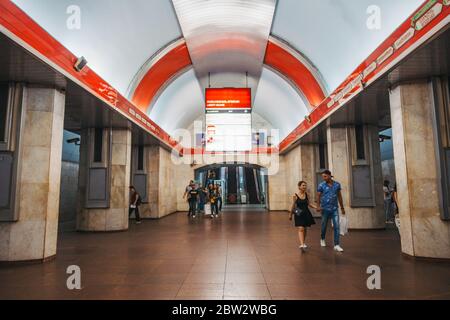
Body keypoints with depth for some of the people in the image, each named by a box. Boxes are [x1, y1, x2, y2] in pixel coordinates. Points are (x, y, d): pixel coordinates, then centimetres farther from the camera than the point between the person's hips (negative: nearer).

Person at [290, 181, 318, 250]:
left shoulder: (306, 195, 2)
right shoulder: (295, 196, -8)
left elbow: (309, 204, 5)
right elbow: (293, 206, -1)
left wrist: (315, 207, -11)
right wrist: (290, 214, 4)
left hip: (306, 213, 4)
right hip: (299, 214, -4)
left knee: (305, 229, 14)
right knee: (301, 229, -13)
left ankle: (303, 243, 28)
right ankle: (302, 244, -18)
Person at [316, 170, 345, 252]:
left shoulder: (337, 184, 2)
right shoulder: (321, 185, -5)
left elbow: (339, 196, 10)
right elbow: (318, 196, -5)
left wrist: (342, 208, 14)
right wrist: (318, 206, -20)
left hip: (334, 209, 2)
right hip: (325, 209, -1)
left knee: (336, 226, -6)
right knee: (324, 225, 11)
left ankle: (336, 245, -2)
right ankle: (322, 239, 37)